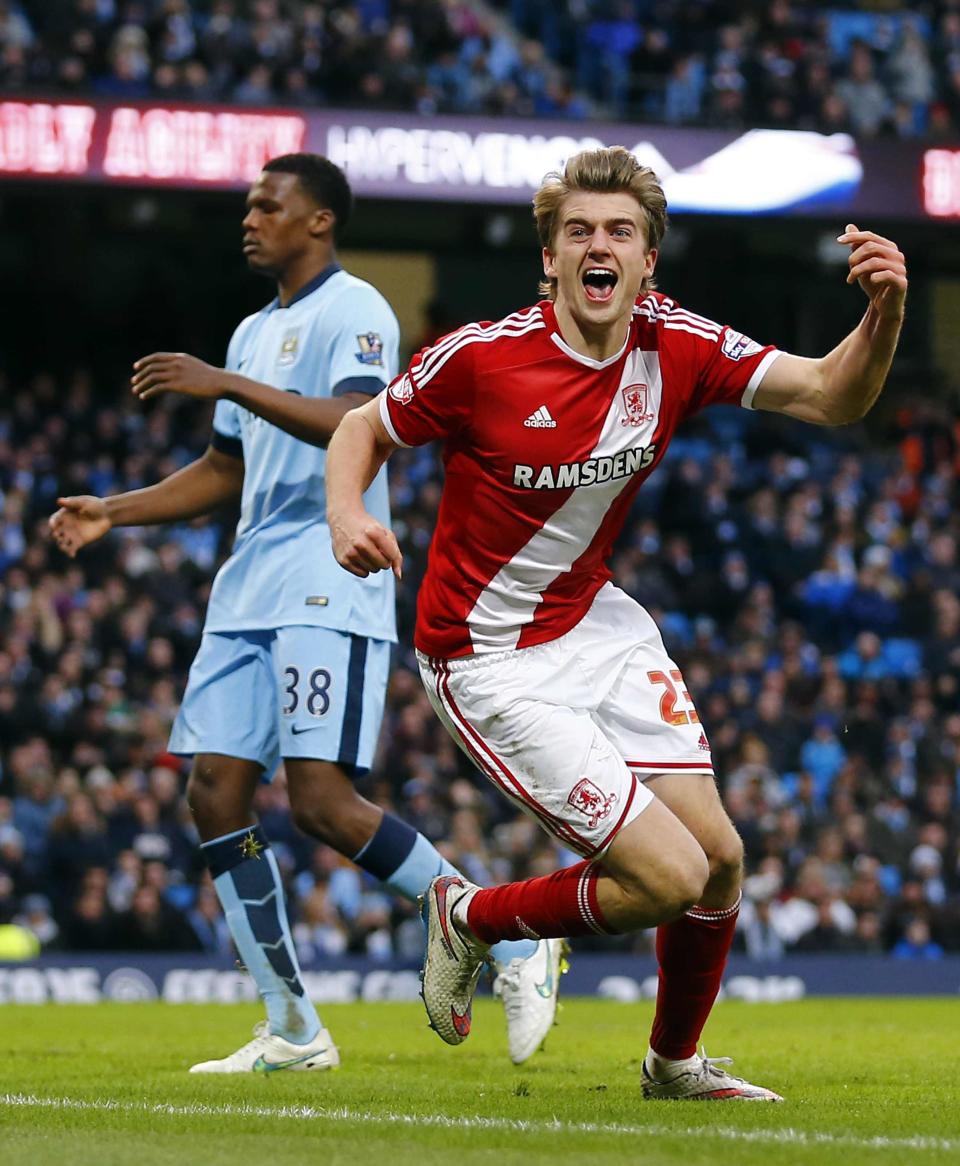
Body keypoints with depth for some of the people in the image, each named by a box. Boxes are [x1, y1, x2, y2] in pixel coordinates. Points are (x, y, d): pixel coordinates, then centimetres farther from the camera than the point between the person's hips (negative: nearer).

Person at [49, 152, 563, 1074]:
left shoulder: (353, 312, -6)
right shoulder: (254, 333, 22)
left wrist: (228, 385, -26)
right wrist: (111, 513, 18)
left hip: (329, 588, -9)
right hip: (250, 587, 9)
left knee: (322, 800, -17)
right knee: (214, 791, -1)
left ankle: (512, 950, -5)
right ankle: (293, 1032, 3)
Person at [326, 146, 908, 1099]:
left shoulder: (676, 347, -7)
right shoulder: (481, 357, -20)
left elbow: (830, 397, -11)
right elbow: (363, 427, -4)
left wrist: (883, 314, -30)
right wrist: (346, 516, -25)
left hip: (596, 623, 6)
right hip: (493, 660, -6)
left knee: (719, 854, 6)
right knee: (670, 878, -13)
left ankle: (675, 1063, 32)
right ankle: (468, 919, 13)